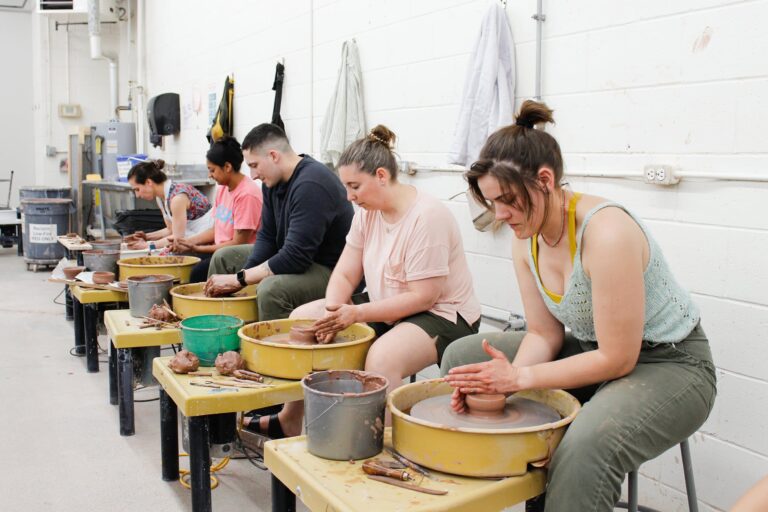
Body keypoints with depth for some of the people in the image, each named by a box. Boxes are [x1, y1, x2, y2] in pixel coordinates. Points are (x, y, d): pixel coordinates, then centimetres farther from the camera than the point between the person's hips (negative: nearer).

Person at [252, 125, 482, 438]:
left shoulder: (426, 216, -23)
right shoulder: (367, 210, 1)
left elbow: (423, 297, -24)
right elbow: (344, 274, 2)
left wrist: (357, 313, -26)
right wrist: (333, 313, -18)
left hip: (442, 315, -9)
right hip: (385, 310, 9)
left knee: (381, 358, -39)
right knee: (301, 318, 4)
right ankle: (290, 420, 15)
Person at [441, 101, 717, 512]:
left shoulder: (605, 234, -30)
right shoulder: (526, 238, -5)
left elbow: (617, 359, -26)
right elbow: (544, 334, 0)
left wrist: (519, 377, -24)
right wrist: (501, 378, -19)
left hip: (669, 366, -8)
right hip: (594, 349, 9)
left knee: (586, 446, -40)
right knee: (461, 356, 7)